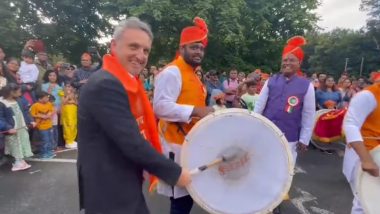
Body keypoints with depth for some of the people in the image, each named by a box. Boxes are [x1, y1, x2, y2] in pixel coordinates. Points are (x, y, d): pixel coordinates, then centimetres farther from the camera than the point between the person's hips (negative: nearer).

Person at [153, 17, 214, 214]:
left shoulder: (192, 74, 17)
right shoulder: (172, 72, -15)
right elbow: (161, 106, -26)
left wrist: (206, 112, 16)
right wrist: (195, 111, -30)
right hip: (177, 144, -9)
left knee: (188, 195, 19)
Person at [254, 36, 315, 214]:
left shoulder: (307, 86, -4)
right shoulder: (271, 81, -1)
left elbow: (309, 116, -1)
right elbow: (259, 106, 1)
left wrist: (304, 139, -1)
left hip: (289, 139, -1)